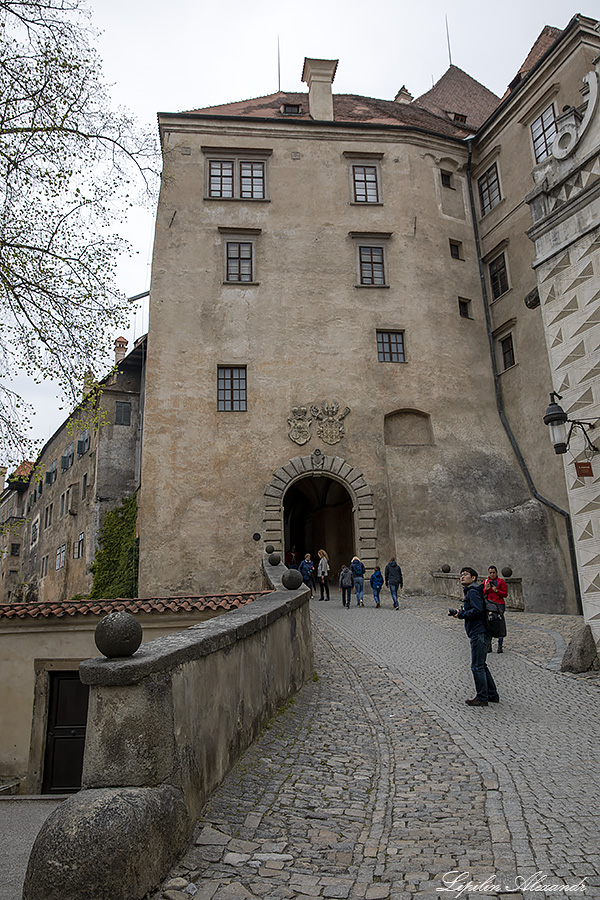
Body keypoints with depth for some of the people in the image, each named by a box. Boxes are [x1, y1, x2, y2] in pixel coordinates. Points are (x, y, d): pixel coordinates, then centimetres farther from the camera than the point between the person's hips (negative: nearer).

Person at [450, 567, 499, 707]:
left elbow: (478, 610, -24)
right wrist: (458, 612, 9)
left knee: (477, 667, -4)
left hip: (479, 633, -11)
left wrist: (461, 614, -15)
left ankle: (482, 698, 4)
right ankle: (492, 695, 25)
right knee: (481, 665, 17)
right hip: (480, 634, 11)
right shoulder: (470, 591, 18)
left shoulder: (473, 591, -13)